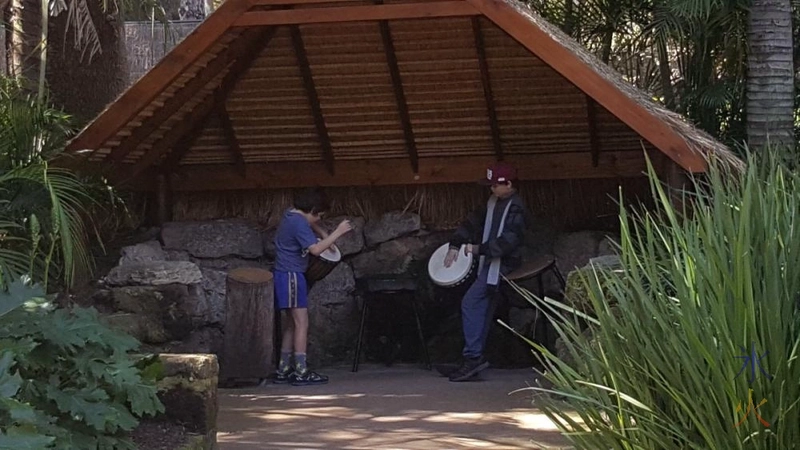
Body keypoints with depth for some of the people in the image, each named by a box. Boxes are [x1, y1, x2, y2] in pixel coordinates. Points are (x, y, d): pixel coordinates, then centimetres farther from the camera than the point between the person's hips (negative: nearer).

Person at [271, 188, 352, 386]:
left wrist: (325, 235, 19)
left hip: (283, 276, 10)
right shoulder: (299, 223, -16)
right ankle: (301, 372, -11)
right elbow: (315, 249, -26)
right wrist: (338, 233, -20)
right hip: (291, 276, -10)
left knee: (290, 325, 12)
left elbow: (311, 226, 36)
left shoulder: (291, 216, 14)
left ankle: (283, 371, 14)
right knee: (301, 323, -9)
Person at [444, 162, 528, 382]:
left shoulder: (515, 209, -15)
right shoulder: (494, 202, 13)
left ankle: (473, 357, -16)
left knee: (470, 302, -16)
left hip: (502, 263, -9)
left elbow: (507, 241, -24)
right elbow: (474, 221, 17)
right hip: (490, 262, 9)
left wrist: (478, 249, -21)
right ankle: (477, 356, 7)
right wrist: (455, 245, 7)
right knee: (481, 306, 5)